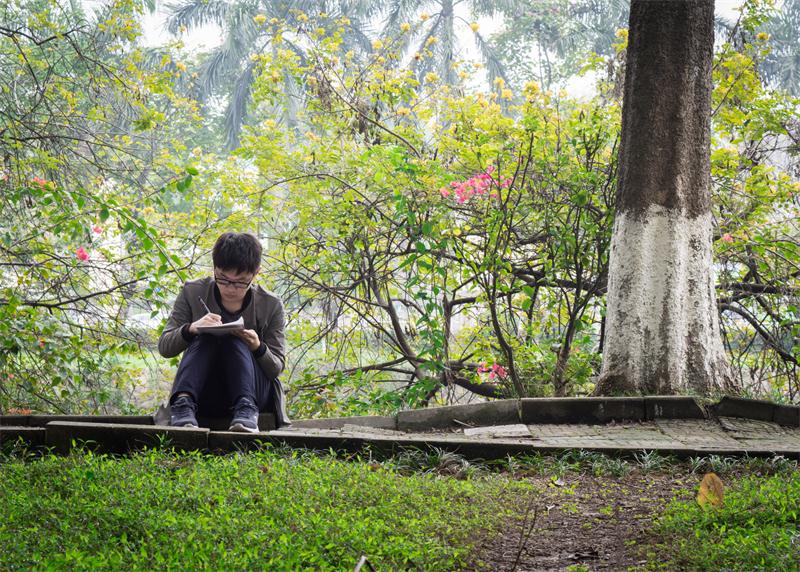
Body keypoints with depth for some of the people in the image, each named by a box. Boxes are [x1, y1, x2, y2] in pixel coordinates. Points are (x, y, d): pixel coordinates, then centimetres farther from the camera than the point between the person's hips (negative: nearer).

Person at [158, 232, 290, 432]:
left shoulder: (270, 305, -1)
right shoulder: (193, 293, 0)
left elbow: (277, 367, 2)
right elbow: (164, 347, -1)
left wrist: (258, 347, -22)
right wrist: (191, 329, -24)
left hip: (255, 392, 0)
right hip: (204, 396, 1)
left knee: (234, 340, -26)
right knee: (205, 336, -25)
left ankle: (246, 409, -42)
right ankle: (183, 403, -41)